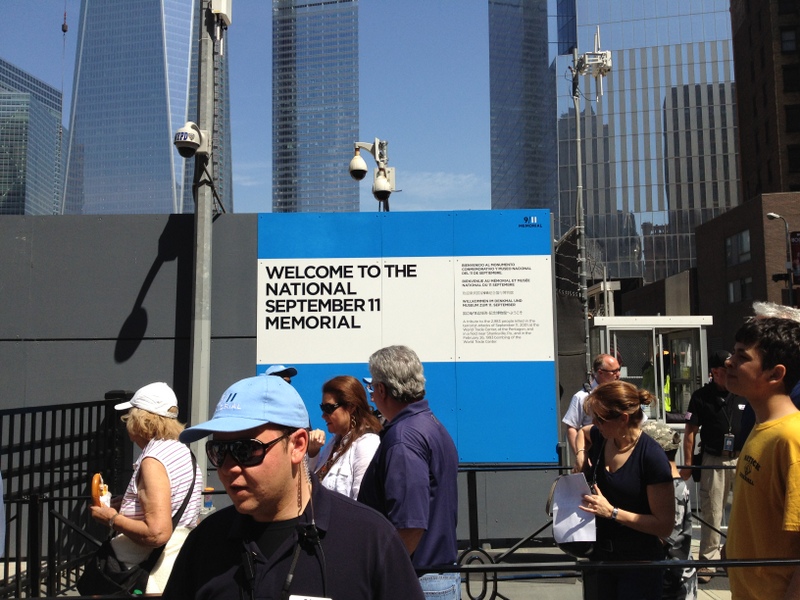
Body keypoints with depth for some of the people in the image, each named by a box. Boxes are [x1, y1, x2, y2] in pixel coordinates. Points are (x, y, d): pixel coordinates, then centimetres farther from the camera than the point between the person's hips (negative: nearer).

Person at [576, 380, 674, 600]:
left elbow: (664, 526, -21)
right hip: (600, 554, 6)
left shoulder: (652, 457, -23)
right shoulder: (599, 436, -6)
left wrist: (612, 512, -25)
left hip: (639, 563, -5)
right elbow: (582, 433, 21)